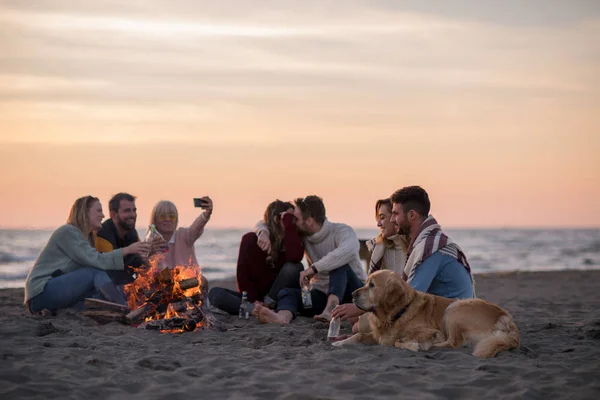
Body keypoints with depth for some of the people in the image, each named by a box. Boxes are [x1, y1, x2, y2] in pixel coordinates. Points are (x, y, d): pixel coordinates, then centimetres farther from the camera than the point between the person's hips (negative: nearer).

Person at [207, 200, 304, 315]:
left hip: (274, 298, 0)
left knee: (295, 267, -25)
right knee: (215, 293, -26)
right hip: (253, 298, 0)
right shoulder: (250, 239, -4)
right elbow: (242, 275, -10)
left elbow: (295, 257, -29)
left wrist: (289, 222, -23)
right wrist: (254, 300, -25)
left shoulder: (289, 241, -3)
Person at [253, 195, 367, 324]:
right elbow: (264, 223, 14)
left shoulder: (341, 231, -13)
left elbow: (349, 250, -39)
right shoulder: (302, 235, 5)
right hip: (322, 294, 5)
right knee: (286, 292, -22)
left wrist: (313, 268, -41)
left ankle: (330, 309, -52)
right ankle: (283, 317, -56)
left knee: (339, 264, -33)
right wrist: (264, 231, -12)